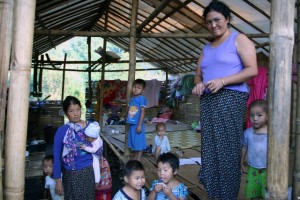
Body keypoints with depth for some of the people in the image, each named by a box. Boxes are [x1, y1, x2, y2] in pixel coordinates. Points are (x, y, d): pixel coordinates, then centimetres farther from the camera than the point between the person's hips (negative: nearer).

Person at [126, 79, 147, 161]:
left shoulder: (141, 98, -13)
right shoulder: (132, 99, 9)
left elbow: (142, 112, -16)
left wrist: (139, 125, -19)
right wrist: (128, 121, 14)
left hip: (137, 124, -8)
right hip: (132, 124, 8)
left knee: (139, 142, 3)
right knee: (134, 141, 17)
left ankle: (138, 159, 12)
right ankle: (135, 158, 30)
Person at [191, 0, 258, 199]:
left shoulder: (239, 39, 2)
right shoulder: (207, 48, 22)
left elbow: (252, 70, -8)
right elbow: (198, 74, 23)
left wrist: (222, 81, -18)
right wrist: (198, 84, -1)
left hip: (230, 99, -6)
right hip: (208, 101, 7)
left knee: (227, 149, -4)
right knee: (210, 148, 7)